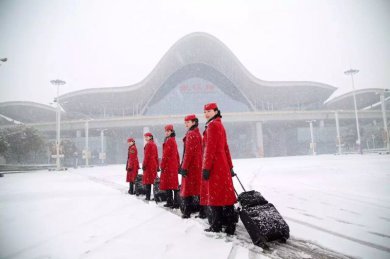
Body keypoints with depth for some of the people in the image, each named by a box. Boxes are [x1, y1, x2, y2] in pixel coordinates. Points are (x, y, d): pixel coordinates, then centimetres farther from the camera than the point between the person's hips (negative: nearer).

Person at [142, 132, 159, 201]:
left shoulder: (148, 144, -9)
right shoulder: (154, 144, 15)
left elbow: (146, 155, -15)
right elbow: (156, 156, 17)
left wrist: (144, 164, -13)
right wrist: (157, 165, 20)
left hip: (149, 164, -8)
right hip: (154, 164, 8)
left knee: (148, 180, -6)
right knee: (152, 179, 10)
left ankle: (148, 197, -7)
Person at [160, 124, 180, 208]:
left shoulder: (169, 140, -11)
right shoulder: (173, 140, 17)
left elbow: (166, 154, -16)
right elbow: (176, 154, 20)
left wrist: (162, 165, -13)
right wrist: (178, 164, 21)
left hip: (168, 165, -9)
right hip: (174, 165, 9)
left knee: (168, 184, -6)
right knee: (173, 184, 9)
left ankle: (170, 202, -4)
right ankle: (170, 202, 16)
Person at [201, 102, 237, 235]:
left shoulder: (212, 125, -9)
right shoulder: (220, 125, 19)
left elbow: (210, 148, -16)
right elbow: (225, 147, 21)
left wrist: (206, 167, -17)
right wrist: (230, 166, 23)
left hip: (214, 166, -9)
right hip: (223, 165, 9)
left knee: (215, 196, -2)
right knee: (224, 195, 10)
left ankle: (216, 226, 7)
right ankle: (230, 226, 16)